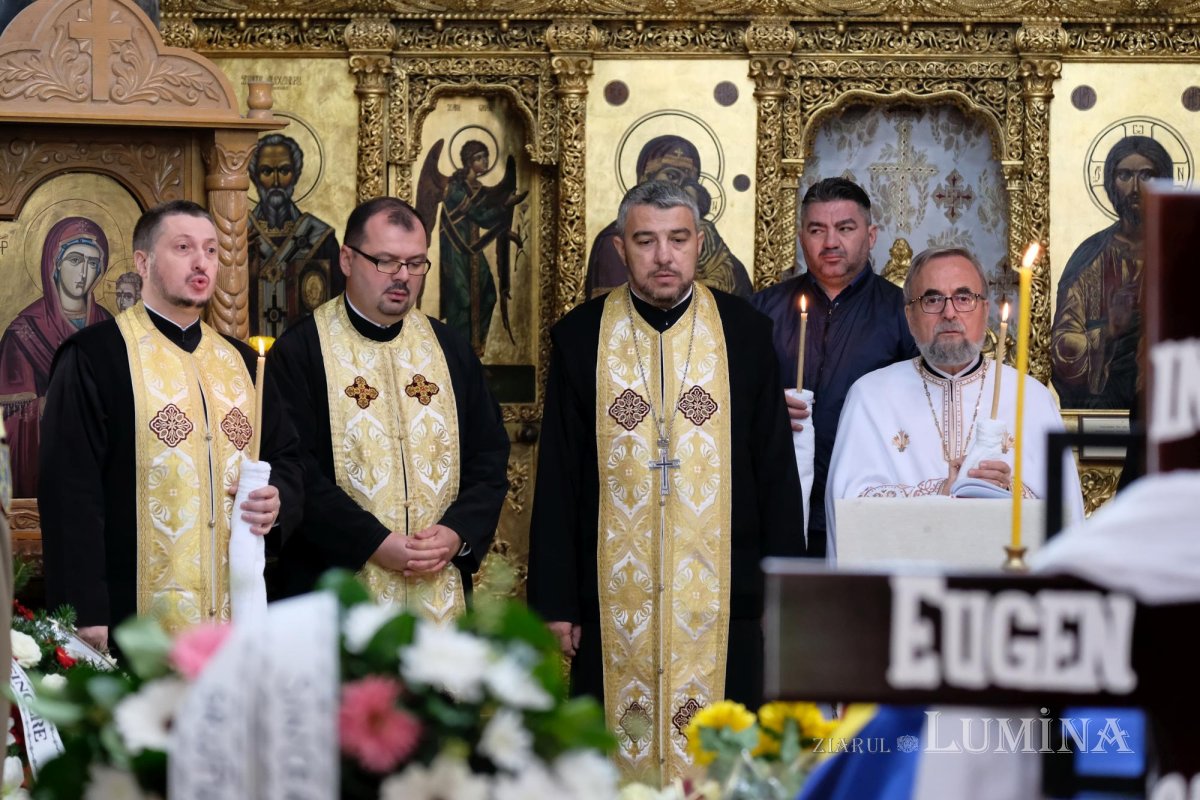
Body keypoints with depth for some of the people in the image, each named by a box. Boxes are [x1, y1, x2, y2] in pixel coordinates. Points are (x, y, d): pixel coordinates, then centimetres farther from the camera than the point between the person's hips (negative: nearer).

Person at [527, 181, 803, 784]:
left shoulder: (745, 332, 3)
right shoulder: (579, 337, 3)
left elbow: (777, 470, 5)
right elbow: (556, 480, 5)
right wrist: (555, 600, 0)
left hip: (722, 598, 0)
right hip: (615, 599, 0)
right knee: (615, 769, 4)